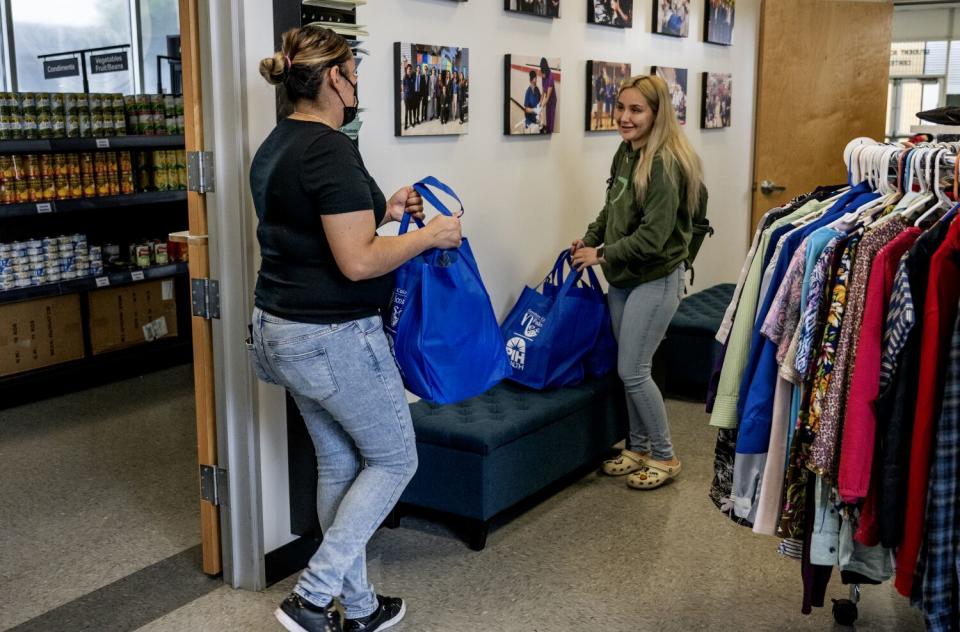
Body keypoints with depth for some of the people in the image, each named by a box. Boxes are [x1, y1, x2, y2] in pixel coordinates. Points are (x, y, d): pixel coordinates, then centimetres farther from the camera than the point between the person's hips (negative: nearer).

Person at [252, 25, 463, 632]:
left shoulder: (275, 146, 10)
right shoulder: (331, 150, -20)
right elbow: (357, 262, -23)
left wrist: (380, 212, 14)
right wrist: (431, 234, -10)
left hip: (281, 330, 9)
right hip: (334, 337, -9)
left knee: (338, 464, 18)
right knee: (394, 459, 9)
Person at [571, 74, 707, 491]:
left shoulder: (665, 163, -20)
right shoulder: (626, 153, 5)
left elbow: (653, 236, -24)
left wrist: (601, 255, -16)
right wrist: (589, 239, 5)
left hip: (655, 280, -8)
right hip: (623, 278, 8)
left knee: (632, 371, -4)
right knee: (629, 369, 13)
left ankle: (664, 457, 14)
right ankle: (639, 447, 29)